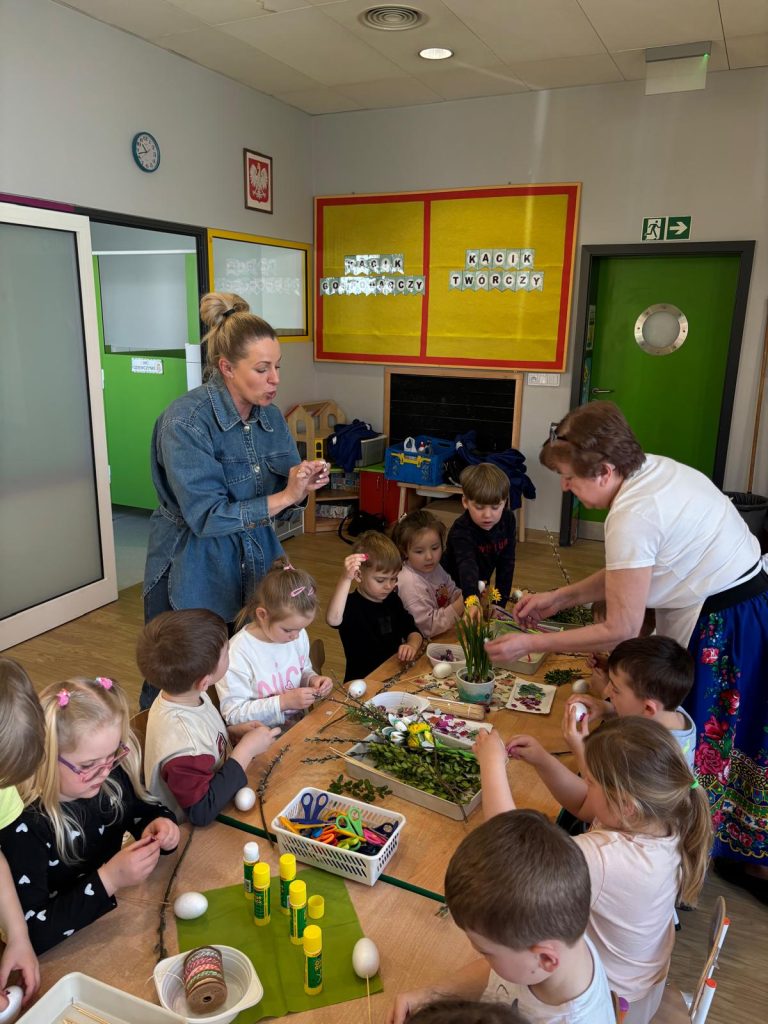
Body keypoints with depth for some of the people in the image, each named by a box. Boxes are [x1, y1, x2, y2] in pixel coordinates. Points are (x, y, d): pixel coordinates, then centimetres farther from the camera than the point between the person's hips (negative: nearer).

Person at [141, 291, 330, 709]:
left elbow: (280, 493, 7)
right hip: (192, 575, -5)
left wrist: (305, 483, -15)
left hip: (254, 565, 5)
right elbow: (207, 517, -23)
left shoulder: (269, 415, 0)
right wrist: (285, 496, -24)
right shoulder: (186, 420, -20)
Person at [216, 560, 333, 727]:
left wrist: (312, 679, -5)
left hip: (298, 725, 5)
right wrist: (283, 701, -23)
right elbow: (233, 715, -17)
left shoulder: (298, 635, -2)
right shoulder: (238, 653, -20)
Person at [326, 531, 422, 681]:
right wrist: (346, 579, -46)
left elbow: (412, 631, 12)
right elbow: (333, 620, -38)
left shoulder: (392, 600, 7)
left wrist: (412, 645, -11)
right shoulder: (351, 605, -15)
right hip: (362, 683, -7)